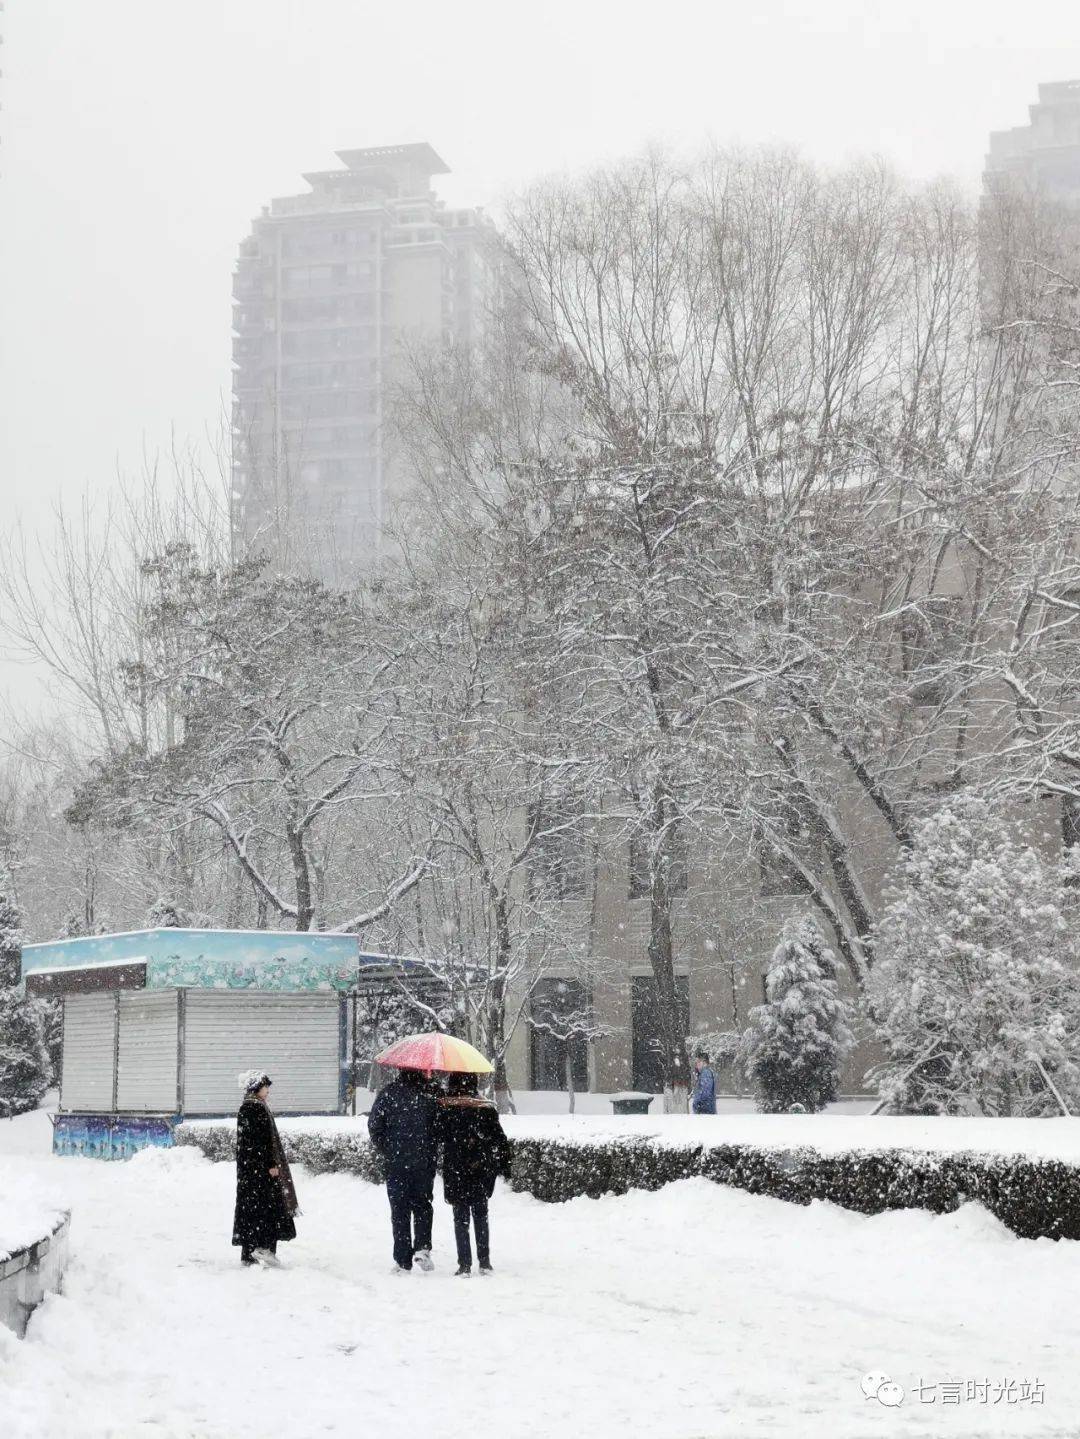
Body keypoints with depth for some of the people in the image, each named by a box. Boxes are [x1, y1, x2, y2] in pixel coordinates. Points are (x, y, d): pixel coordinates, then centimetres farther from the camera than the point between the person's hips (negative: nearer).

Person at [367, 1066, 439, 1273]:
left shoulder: (387, 1094, -4)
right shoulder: (431, 1094, -5)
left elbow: (374, 1126, -3)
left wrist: (385, 1151, 9)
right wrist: (431, 1152, 10)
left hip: (396, 1163, 0)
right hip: (424, 1163, 0)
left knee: (400, 1211, 6)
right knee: (422, 1205, 16)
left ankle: (403, 1262, 5)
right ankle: (422, 1248, -3)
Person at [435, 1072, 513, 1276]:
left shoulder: (444, 1108, -7)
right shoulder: (486, 1108, 0)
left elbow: (436, 1136, -4)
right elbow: (500, 1139, 3)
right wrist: (505, 1165, 12)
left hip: (455, 1173, -2)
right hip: (482, 1172, 2)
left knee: (460, 1217, 4)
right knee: (481, 1216, 16)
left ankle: (465, 1264, -1)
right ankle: (484, 1261, 14)